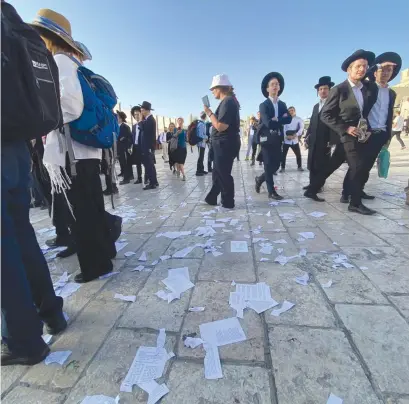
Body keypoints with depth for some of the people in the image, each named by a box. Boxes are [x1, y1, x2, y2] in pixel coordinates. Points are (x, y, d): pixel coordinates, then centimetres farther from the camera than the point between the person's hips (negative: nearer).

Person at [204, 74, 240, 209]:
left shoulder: (227, 102, -16)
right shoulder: (229, 101, 15)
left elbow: (221, 126, -24)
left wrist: (209, 113, -15)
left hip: (225, 144, -10)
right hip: (224, 144, 10)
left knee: (223, 174, -1)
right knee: (218, 173, 16)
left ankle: (228, 203, 11)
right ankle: (211, 198, 27)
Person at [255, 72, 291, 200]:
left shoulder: (283, 104, 14)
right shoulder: (263, 105, -3)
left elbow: (289, 119, -2)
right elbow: (268, 123, -17)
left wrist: (276, 119, -15)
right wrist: (281, 119, -6)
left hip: (278, 139, 6)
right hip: (267, 138, -6)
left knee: (276, 164, 7)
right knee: (269, 165, -4)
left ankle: (260, 179, 30)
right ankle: (271, 191, 4)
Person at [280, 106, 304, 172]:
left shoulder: (299, 119, 4)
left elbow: (301, 128, -7)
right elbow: (283, 128, 0)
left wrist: (295, 135, -22)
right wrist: (286, 136, -16)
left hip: (294, 140, 0)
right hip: (286, 140, 0)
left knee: (298, 154, 3)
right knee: (283, 154, -3)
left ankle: (299, 166, 19)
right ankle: (283, 167, 7)